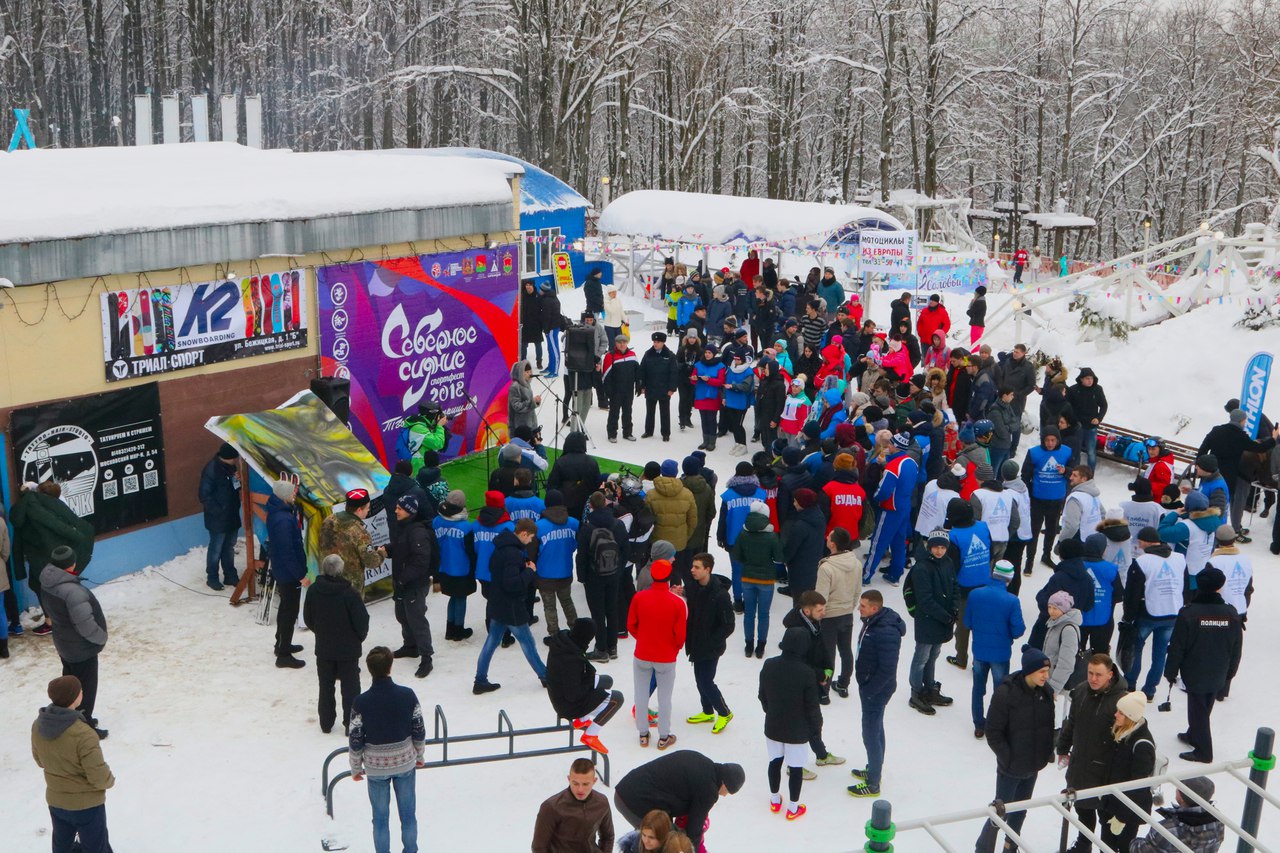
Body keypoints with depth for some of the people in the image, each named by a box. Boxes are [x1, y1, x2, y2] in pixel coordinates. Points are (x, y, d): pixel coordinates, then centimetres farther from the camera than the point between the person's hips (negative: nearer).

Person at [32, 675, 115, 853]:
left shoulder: (39, 725, -12)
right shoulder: (83, 735, -33)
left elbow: (40, 760, 7)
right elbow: (99, 777, -25)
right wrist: (110, 781, -4)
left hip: (55, 801, 6)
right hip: (86, 804, -6)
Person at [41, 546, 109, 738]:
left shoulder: (48, 582, -8)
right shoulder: (73, 591, -35)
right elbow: (86, 625, -32)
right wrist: (101, 638, -14)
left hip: (63, 643, 9)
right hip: (82, 648, -9)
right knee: (86, 687, 9)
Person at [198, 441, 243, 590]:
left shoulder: (230, 466, 2)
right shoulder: (211, 470, -22)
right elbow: (205, 496, -20)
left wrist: (239, 479, -6)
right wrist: (218, 511, -19)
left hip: (232, 516, 7)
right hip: (217, 519, -7)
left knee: (229, 548, 18)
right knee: (216, 550, 6)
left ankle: (230, 576, 29)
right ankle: (212, 578, 20)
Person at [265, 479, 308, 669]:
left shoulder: (276, 511, 2)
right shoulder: (283, 520, -29)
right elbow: (287, 552, -27)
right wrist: (301, 576, -21)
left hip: (281, 570, 10)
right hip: (289, 574, -10)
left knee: (285, 608, 24)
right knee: (290, 613, 2)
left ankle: (282, 644, 40)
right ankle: (283, 656, 11)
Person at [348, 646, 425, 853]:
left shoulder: (361, 702, -19)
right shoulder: (408, 695, -15)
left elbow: (355, 740, -11)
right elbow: (419, 730, -4)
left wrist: (355, 768, 4)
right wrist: (419, 755, 13)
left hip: (376, 768, -1)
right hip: (406, 763, 1)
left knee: (380, 817, 14)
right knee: (408, 814, 17)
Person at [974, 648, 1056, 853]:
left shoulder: (1045, 693, -4)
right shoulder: (1005, 693, -22)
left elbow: (1049, 726, 10)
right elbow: (993, 733, -16)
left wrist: (1048, 753, 4)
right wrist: (1008, 758, -16)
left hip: (1033, 767, 5)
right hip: (1010, 768, -5)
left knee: (1020, 812, 19)